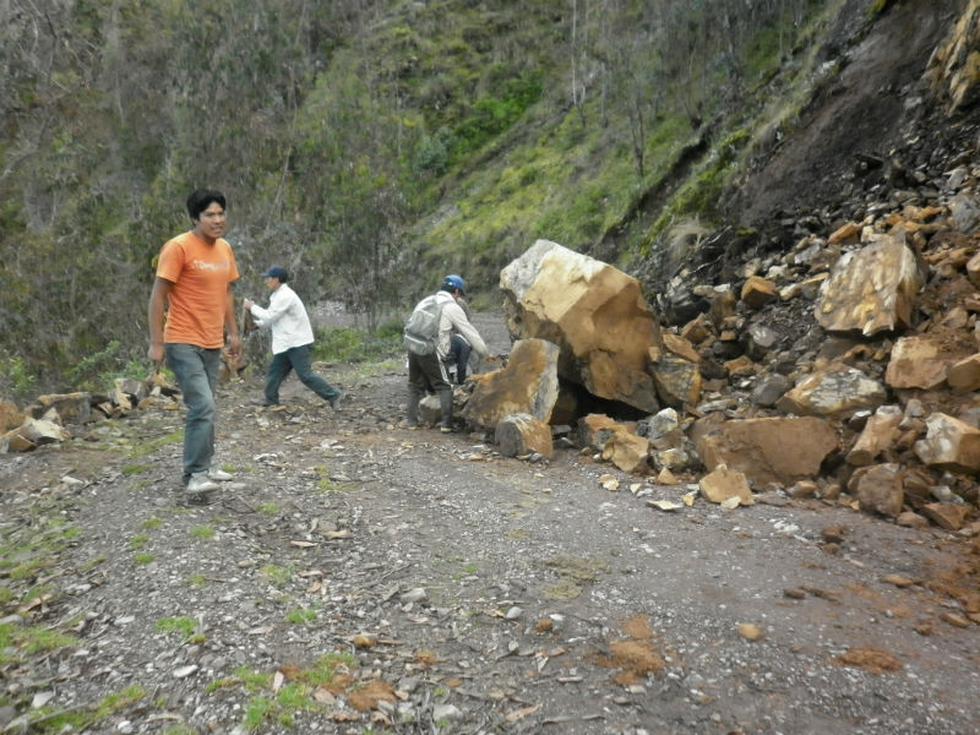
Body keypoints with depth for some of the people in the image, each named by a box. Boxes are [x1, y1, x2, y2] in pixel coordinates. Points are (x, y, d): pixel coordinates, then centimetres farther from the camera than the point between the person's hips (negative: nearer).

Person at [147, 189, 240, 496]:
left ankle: (202, 466, 24)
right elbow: (158, 296, -13)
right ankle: (195, 475, -4)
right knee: (204, 407, -13)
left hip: (212, 343, 7)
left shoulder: (225, 248, 9)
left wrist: (233, 333, 16)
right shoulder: (178, 247, -13)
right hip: (183, 343, -7)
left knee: (204, 407, 13)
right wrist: (156, 343, -16)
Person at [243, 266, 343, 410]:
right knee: (274, 372, 13)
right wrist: (257, 324, 10)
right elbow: (273, 318, 22)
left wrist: (252, 307, -2)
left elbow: (270, 316, -16)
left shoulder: (285, 296, -17)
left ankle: (333, 395, -8)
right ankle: (271, 402, 22)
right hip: (287, 343, 10)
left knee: (305, 375, -12)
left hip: (298, 343, -10)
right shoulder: (279, 295, 16)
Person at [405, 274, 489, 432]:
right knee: (444, 387, 6)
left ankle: (412, 419, 18)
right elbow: (470, 333, 1)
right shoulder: (453, 308, -2)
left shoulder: (425, 301, 17)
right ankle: (446, 422, 0)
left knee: (415, 385, 19)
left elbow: (410, 324, 16)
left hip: (413, 348, 6)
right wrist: (485, 354, 9)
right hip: (431, 353, -6)